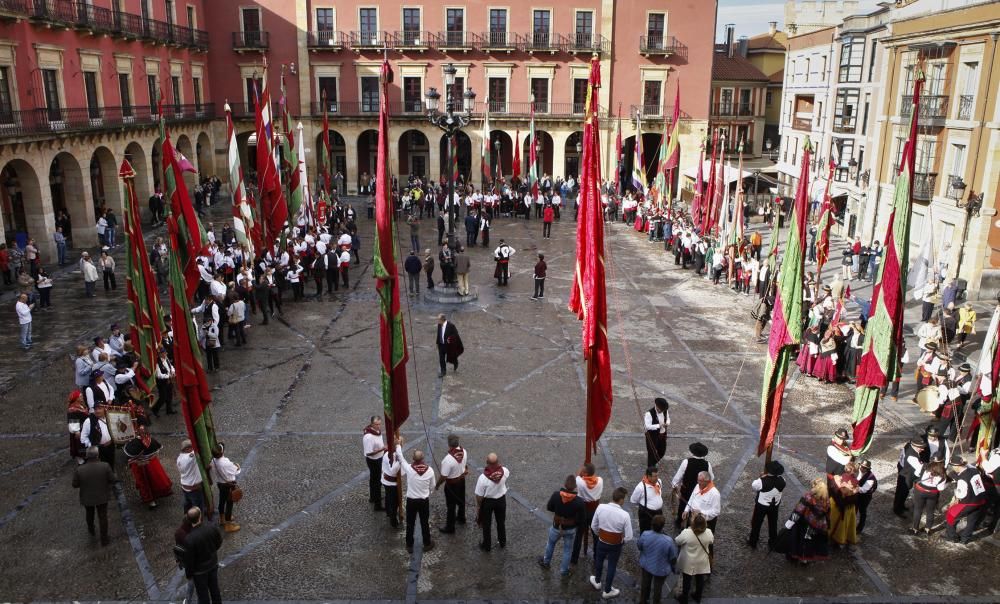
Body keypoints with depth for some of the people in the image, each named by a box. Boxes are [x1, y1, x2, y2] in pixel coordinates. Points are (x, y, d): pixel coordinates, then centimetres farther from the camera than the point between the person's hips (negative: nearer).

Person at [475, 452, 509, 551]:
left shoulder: (483, 477, -34)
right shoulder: (505, 471, -25)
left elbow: (479, 496, -20)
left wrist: (478, 506, -2)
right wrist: (498, 465, 5)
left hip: (487, 502, -3)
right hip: (501, 499, 3)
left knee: (486, 524, 21)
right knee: (501, 522, 27)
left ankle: (487, 546, 40)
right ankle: (503, 542, 47)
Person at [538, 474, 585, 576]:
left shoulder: (556, 495, -22)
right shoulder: (578, 501, -26)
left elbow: (549, 508, -5)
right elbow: (582, 518, -17)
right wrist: (579, 528, 3)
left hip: (556, 527, 2)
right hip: (571, 529, -2)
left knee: (551, 543, 30)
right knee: (567, 550, 21)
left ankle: (546, 562, 50)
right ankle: (564, 570, 36)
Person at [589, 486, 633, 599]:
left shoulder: (600, 507, -19)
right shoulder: (625, 515, -28)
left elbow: (593, 526, -6)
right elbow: (629, 537, -21)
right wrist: (622, 541, 2)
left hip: (601, 542, 2)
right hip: (616, 545, -2)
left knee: (599, 561, 30)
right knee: (612, 566, 22)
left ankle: (597, 581, 55)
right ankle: (607, 591, 42)